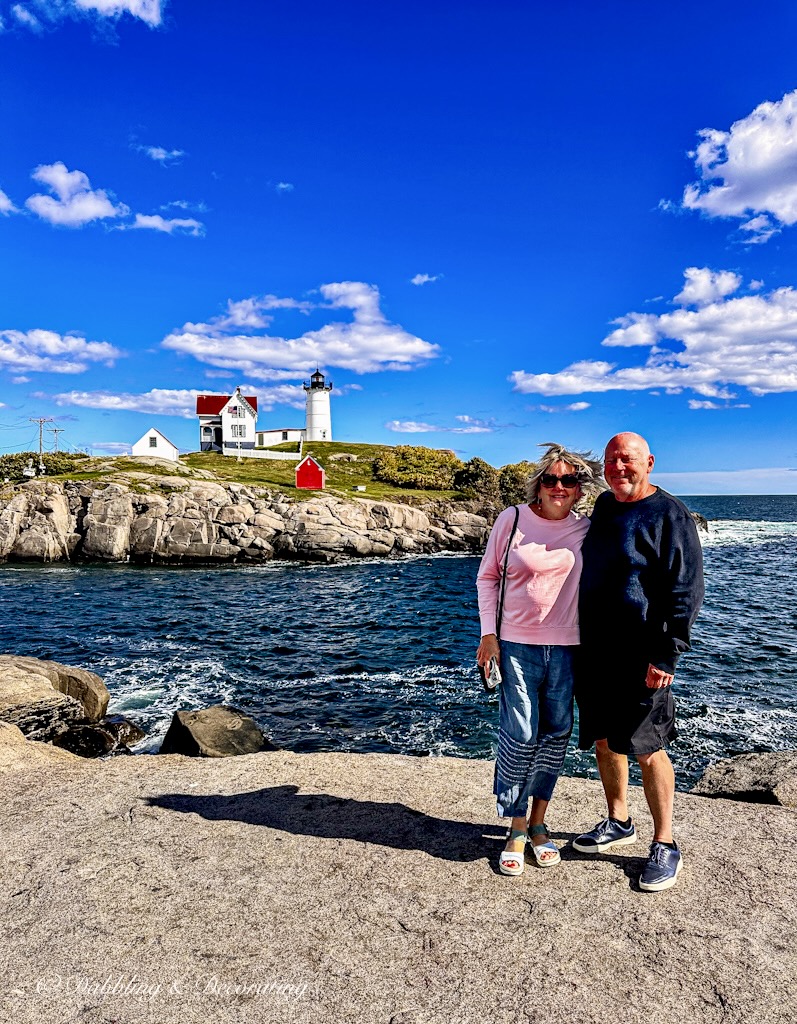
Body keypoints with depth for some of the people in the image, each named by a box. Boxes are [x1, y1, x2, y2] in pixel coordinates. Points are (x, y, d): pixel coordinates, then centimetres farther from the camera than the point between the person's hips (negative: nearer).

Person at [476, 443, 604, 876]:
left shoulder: (587, 530, 2)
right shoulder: (512, 519, -3)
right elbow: (487, 576, 3)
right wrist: (488, 633, -3)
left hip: (566, 648, 3)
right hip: (516, 644, -2)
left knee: (555, 736, 10)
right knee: (520, 736, -3)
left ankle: (538, 824, 28)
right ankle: (517, 832, 16)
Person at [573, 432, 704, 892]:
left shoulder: (670, 514, -10)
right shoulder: (603, 506, 11)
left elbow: (687, 590, -13)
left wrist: (666, 654, -18)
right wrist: (581, 639, 19)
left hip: (641, 655, -7)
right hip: (595, 651, 7)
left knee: (647, 748, 0)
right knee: (603, 740, 15)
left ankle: (665, 846, 18)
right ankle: (618, 823, 34)